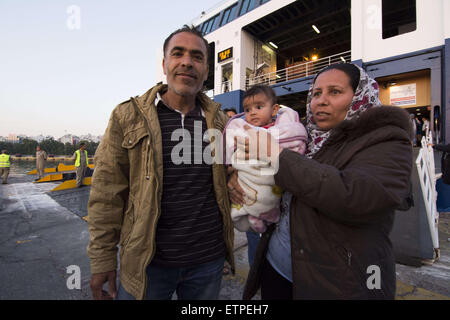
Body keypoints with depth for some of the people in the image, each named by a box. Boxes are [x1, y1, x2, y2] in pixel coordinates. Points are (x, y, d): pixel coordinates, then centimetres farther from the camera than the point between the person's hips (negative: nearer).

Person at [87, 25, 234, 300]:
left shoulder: (220, 121, 1)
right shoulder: (128, 116, -6)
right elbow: (107, 195, -5)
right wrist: (102, 260, -4)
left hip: (209, 260, 3)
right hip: (146, 262, -2)